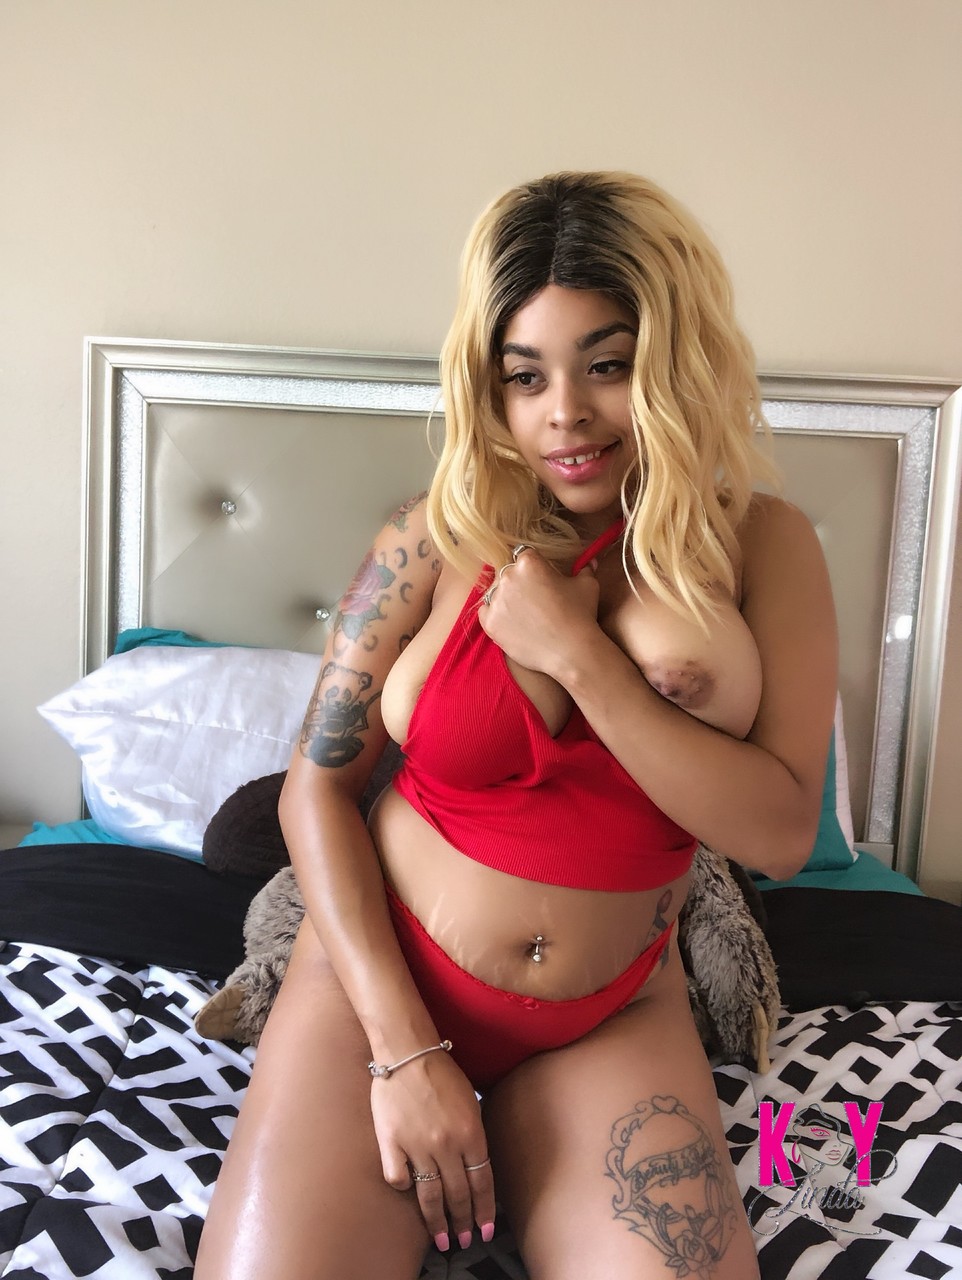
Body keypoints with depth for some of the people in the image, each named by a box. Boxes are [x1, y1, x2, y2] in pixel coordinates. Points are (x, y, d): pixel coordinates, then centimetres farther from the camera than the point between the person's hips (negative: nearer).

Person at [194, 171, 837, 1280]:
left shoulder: (762, 548, -8)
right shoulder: (438, 540, -12)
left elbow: (781, 834, -15)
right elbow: (317, 784, -7)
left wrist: (577, 654, -23)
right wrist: (404, 1051, -13)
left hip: (610, 1016, 2)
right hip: (383, 978, -1)